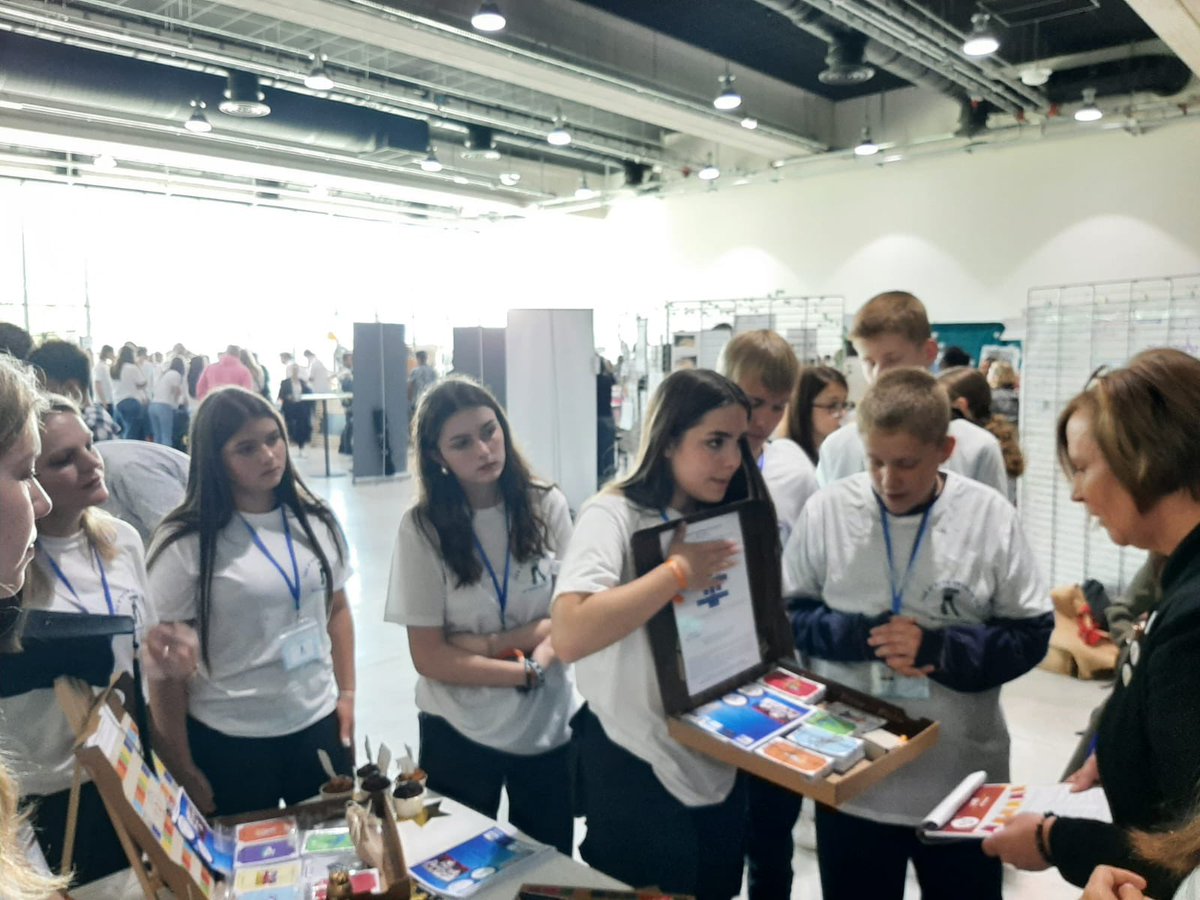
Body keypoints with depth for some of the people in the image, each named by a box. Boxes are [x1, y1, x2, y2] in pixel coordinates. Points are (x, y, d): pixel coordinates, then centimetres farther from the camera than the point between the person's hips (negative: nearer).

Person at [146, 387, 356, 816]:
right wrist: (182, 770, -7)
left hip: (319, 724, 4)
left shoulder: (316, 521, 0)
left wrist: (347, 692, 6)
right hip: (229, 740, -3)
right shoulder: (184, 544, -13)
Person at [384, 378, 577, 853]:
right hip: (460, 736, -2)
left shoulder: (546, 505, -7)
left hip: (550, 726, 2)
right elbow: (429, 658, -13)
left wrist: (488, 643, -17)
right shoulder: (423, 527, -14)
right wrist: (528, 670, -15)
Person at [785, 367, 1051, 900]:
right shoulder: (826, 509, -9)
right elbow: (786, 613, -3)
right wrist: (865, 636, -18)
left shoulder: (990, 516, -10)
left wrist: (938, 648, -19)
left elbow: (1031, 634, -5)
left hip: (961, 777, 0)